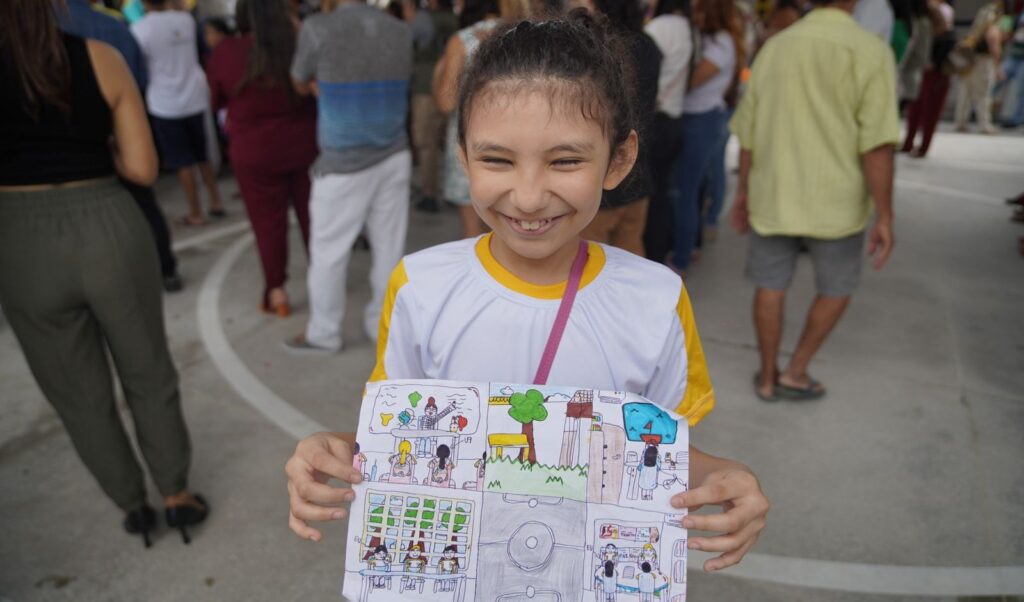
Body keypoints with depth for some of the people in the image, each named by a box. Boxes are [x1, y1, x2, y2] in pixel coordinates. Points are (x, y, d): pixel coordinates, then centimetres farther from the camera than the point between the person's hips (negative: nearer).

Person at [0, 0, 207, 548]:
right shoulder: (102, 58, -3)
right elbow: (143, 169, -3)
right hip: (111, 230, 1)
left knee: (80, 395, 18)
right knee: (149, 376, 19)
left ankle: (134, 506, 34)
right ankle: (176, 496, 32)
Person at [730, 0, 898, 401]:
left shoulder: (774, 47, 1)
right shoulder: (870, 52, -12)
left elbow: (748, 133, 6)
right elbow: (877, 146, -16)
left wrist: (743, 191, 16)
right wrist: (884, 217, -11)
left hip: (773, 196, 3)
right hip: (834, 202, -3)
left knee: (770, 286, 15)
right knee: (837, 290, 18)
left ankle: (767, 377, 26)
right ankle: (795, 372, 22)